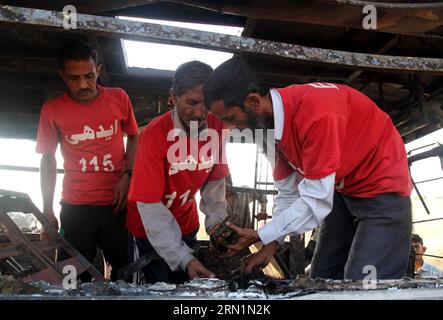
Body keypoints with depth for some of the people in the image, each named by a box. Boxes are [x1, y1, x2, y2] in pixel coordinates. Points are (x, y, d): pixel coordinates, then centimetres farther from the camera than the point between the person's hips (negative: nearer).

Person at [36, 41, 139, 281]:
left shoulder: (119, 98, -1)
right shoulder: (52, 110, -1)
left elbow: (133, 138, 11)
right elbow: (48, 159, 7)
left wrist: (127, 176, -4)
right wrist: (47, 209, 5)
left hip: (118, 201, 1)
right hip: (75, 206, 0)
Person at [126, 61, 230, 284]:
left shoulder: (216, 128, -13)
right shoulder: (155, 134, -27)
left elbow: (214, 180, 1)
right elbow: (149, 205, -27)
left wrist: (216, 220, -16)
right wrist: (183, 257, -33)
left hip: (186, 226, 5)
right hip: (148, 231, -4)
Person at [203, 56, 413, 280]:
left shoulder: (315, 111, -33)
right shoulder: (272, 123, -6)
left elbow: (317, 200, -30)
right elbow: (288, 194, 3)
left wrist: (260, 235, -21)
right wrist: (270, 247, -5)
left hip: (382, 189, -8)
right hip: (342, 192, 8)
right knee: (320, 282, 8)